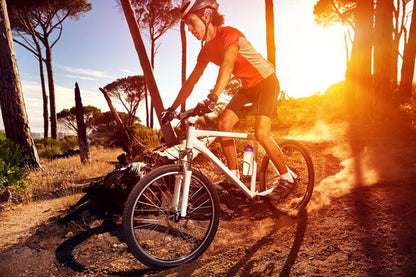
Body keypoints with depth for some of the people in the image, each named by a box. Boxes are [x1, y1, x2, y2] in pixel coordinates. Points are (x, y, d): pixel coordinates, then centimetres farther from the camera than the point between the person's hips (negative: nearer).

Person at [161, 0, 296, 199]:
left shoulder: (228, 34, -22)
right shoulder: (207, 49, 1)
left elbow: (227, 65, -41)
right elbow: (191, 81, 1)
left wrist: (212, 97, -56)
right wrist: (172, 108, -3)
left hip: (267, 82, -7)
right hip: (248, 87, 7)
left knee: (261, 134, -19)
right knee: (223, 124, -10)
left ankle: (288, 178, 2)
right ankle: (234, 177, 1)